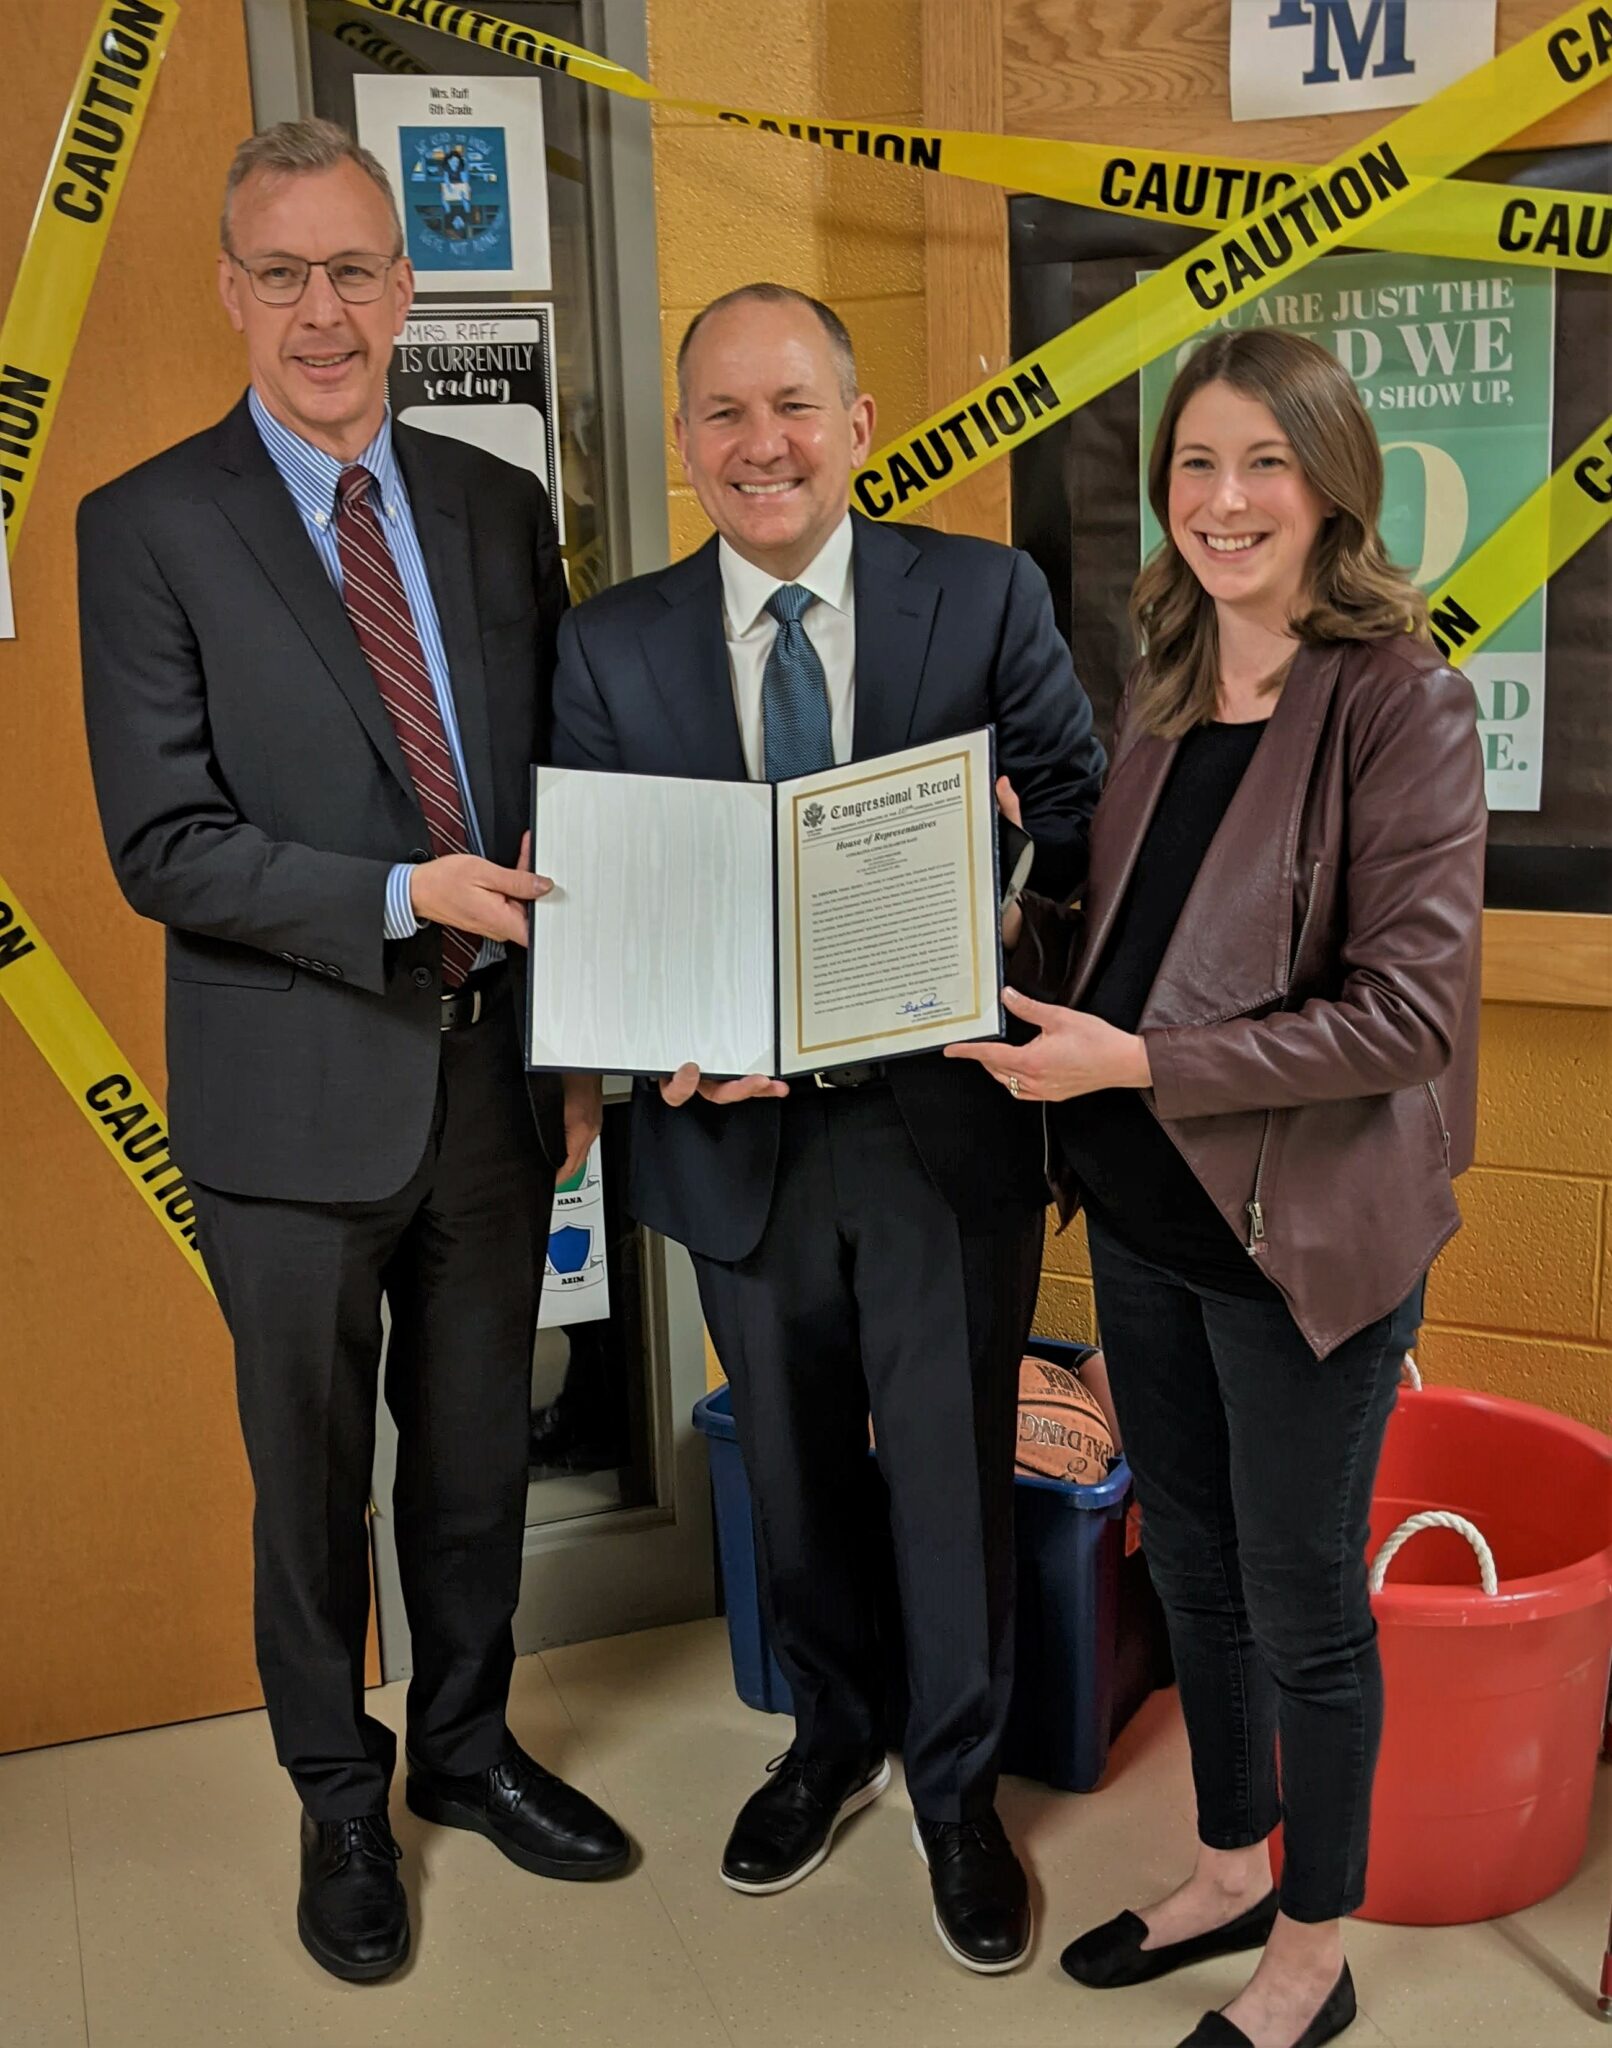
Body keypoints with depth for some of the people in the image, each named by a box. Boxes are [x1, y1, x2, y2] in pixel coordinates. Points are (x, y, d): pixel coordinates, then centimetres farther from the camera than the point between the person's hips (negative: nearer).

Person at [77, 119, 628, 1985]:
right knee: (311, 1470, 13)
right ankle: (339, 1797, 36)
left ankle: (468, 1745, 41)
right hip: (299, 1095, -3)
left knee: (478, 1448, 18)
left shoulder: (500, 508, 6)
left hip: (493, 1073, 4)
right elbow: (162, 845, -12)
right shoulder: (148, 528, -7)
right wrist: (399, 898, -21)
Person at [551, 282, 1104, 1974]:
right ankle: (830, 1743, 47)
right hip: (740, 1131, 2)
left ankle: (956, 1788, 37)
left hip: (945, 1125, -2)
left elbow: (1081, 822, -7)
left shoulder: (987, 598, -5)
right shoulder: (612, 646, -1)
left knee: (953, 1478, 11)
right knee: (793, 1475, 20)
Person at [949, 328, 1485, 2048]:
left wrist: (1134, 1062, -23)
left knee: (1300, 1601, 10)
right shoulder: (1163, 698, 7)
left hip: (1304, 1227, -7)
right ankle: (1229, 1872, 43)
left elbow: (1411, 1009, -20)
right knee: (1189, 1566, 21)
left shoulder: (1400, 703, -15)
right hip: (1144, 1210, 7)